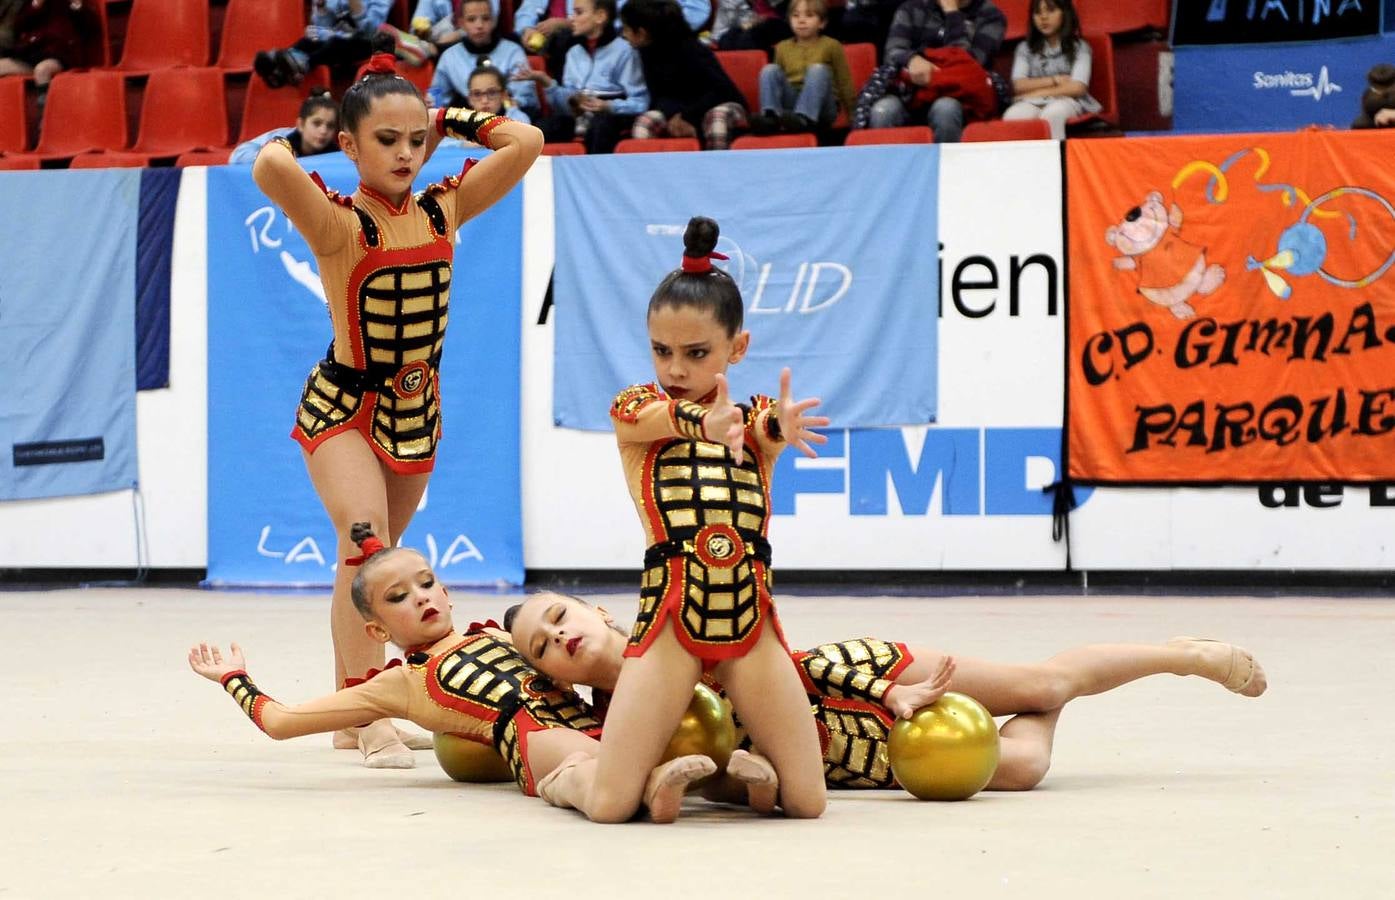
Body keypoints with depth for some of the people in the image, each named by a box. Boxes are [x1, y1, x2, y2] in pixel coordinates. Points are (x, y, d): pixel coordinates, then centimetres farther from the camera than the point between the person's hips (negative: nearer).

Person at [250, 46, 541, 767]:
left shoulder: (442, 210, -4)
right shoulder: (339, 224, -19)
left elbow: (526, 143, -8)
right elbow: (269, 170, -39)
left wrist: (451, 121, -1)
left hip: (417, 407, 6)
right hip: (343, 407, -6)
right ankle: (371, 716, -29)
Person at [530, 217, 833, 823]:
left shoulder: (756, 416, 11)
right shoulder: (634, 409, 6)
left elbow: (771, 430, -14)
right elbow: (664, 417, -18)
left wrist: (776, 429, -40)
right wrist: (704, 423, -43)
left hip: (750, 615, 3)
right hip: (669, 614, -2)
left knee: (806, 800, -3)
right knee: (609, 806, -13)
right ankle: (575, 769, 25)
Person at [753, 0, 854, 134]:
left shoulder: (831, 46, 3)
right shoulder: (783, 48, 12)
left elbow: (844, 83, 4)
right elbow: (777, 79, 21)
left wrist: (853, 117, 3)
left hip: (821, 108, -3)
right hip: (790, 105, 3)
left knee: (818, 69, -29)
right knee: (769, 70, -16)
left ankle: (803, 118, -51)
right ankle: (771, 117, -39)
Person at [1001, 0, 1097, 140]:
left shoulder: (1079, 47, 10)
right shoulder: (1025, 48, 18)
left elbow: (1077, 88, -4)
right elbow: (1019, 86, 4)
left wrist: (1038, 93, -4)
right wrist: (1055, 80, -3)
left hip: (1067, 101, -2)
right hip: (1032, 104, 2)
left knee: (1052, 114, -41)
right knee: (1012, 116, -36)